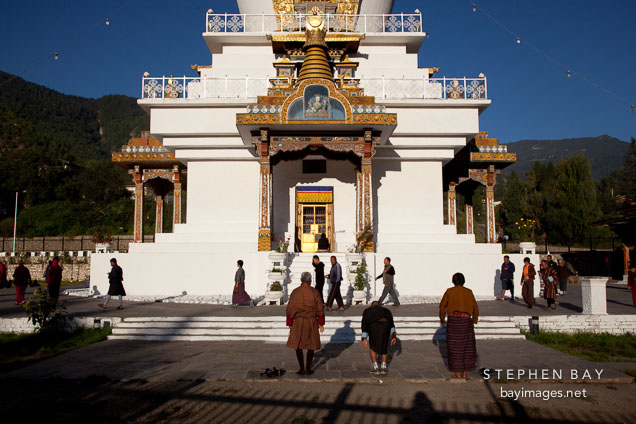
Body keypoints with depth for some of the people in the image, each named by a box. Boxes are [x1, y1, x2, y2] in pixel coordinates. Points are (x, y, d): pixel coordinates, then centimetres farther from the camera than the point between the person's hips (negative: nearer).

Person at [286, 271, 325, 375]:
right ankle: (308, 368, 13)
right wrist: (321, 323, 3)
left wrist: (290, 324, 4)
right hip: (312, 321, 0)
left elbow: (290, 309, -5)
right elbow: (319, 308, -5)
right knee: (311, 345, 14)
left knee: (297, 345, 13)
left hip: (298, 321, 0)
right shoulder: (315, 292, -7)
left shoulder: (295, 292, -6)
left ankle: (302, 369, 9)